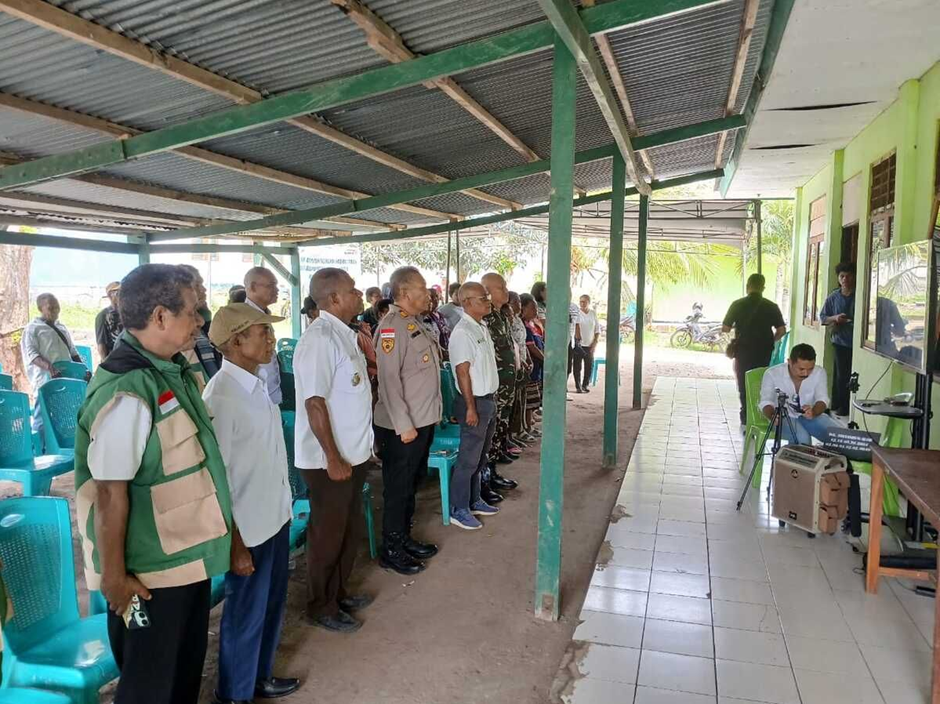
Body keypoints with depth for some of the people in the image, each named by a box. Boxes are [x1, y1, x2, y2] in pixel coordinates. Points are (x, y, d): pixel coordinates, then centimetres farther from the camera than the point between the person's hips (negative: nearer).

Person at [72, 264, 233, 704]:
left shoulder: (172, 370, 1)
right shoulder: (127, 392, -27)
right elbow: (111, 492, -23)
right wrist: (113, 575, -16)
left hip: (189, 554, 8)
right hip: (151, 570, -8)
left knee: (188, 665, 25)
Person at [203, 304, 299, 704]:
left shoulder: (255, 385, 3)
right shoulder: (222, 396, -23)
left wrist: (284, 506, 14)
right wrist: (235, 544, -16)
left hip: (275, 517, 8)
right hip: (249, 528, -8)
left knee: (272, 603, 23)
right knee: (246, 614, 12)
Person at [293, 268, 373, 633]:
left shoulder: (343, 335, 8)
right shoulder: (320, 338, -21)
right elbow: (314, 402, -24)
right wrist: (333, 458, -22)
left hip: (353, 452, 9)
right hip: (330, 458, -9)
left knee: (349, 529, 21)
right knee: (328, 534, 8)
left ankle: (339, 593, 39)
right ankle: (321, 607, 27)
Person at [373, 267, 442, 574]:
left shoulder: (415, 323, 11)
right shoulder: (392, 325, -18)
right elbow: (388, 378, -23)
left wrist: (432, 413, 17)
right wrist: (404, 424, -22)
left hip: (423, 421, 9)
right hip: (402, 426, -9)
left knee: (410, 484, 20)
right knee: (397, 489, 4)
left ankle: (404, 538, 34)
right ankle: (391, 550, 19)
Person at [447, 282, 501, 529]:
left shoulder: (482, 328, 10)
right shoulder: (462, 333, -18)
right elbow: (462, 373, -19)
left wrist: (491, 400, 15)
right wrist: (470, 407, -19)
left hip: (489, 399, 9)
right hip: (475, 402, -9)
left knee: (480, 457, 18)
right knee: (468, 459, 0)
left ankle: (474, 501, 31)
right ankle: (459, 510, 11)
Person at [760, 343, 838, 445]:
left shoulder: (819, 372, -9)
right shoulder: (772, 374, -17)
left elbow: (822, 399, -9)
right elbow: (766, 402, -13)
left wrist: (814, 412, -32)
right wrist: (773, 415, -36)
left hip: (810, 415, 3)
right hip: (783, 416, -3)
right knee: (802, 439, -31)